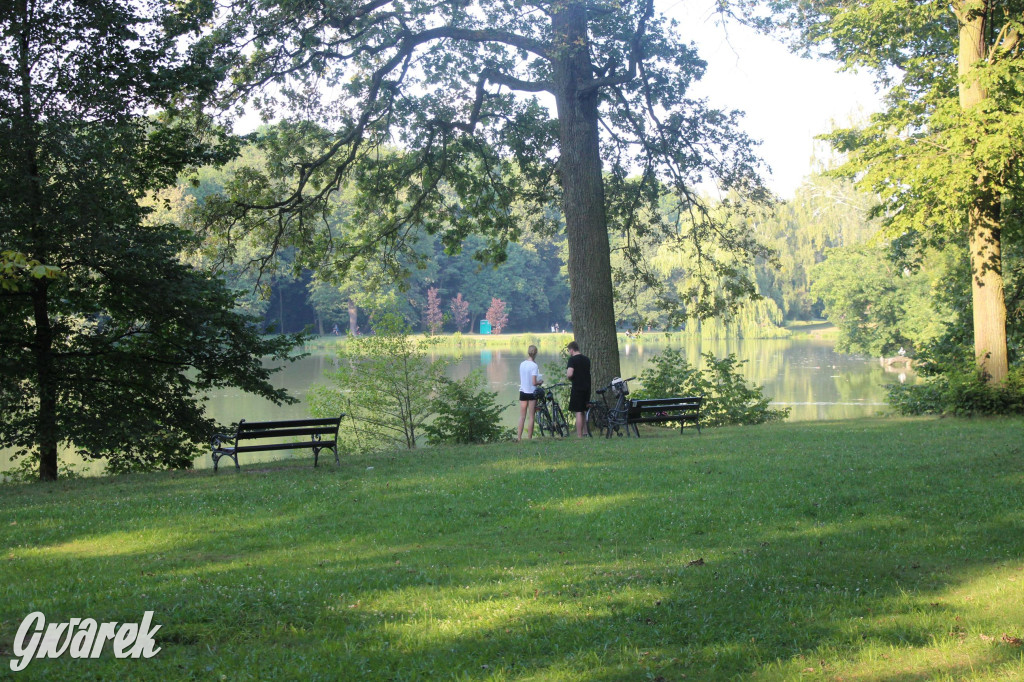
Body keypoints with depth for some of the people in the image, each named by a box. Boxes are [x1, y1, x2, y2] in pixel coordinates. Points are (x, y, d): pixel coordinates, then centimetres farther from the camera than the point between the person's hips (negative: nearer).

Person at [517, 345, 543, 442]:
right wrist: (540, 382, 3)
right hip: (531, 393, -5)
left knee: (522, 416, 8)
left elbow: (520, 380, 10)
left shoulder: (522, 364, 4)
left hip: (522, 392, 5)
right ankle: (529, 438, 3)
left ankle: (519, 437, 1)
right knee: (531, 417, 3)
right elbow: (534, 382, -17)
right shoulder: (534, 365, -14)